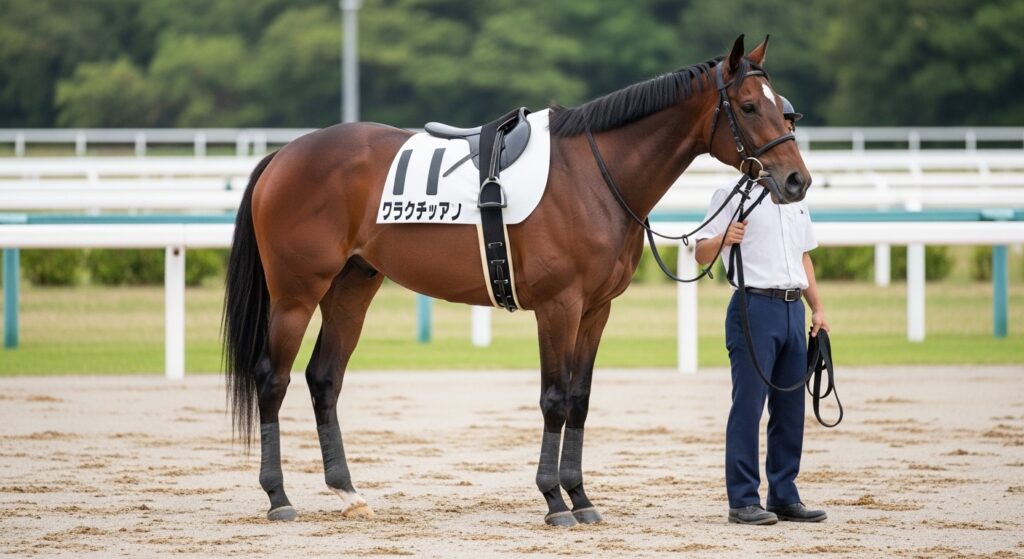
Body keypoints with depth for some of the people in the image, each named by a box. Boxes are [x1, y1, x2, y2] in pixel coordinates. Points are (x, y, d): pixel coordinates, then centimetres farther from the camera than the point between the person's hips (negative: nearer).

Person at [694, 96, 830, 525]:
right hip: (755, 307, -7)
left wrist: (817, 308, 16)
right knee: (748, 406, -7)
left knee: (790, 408, 7)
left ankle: (784, 497, 13)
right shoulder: (733, 194, -3)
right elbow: (702, 254, -6)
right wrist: (724, 238, -27)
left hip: (792, 309, 7)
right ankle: (743, 501, -5)